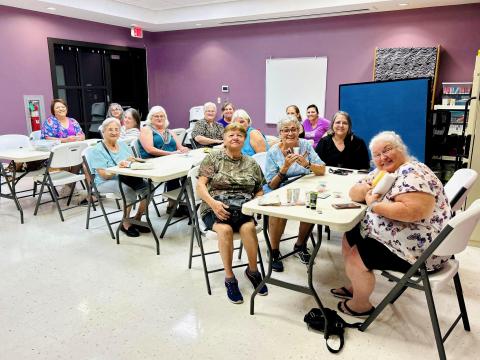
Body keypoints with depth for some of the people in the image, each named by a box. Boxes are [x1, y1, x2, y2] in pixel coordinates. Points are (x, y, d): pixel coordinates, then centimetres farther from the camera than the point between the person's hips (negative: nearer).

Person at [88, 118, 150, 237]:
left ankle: (137, 219, -2)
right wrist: (118, 167, -31)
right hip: (106, 183, -5)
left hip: (127, 179, 6)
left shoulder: (123, 145, 15)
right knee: (130, 190, -35)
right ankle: (125, 224, -13)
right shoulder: (98, 150, -5)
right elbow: (104, 175, -14)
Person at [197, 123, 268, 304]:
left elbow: (259, 191, 20)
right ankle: (229, 278, -16)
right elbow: (200, 185, -2)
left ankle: (252, 270, -7)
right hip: (216, 208, -2)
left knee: (248, 227, -31)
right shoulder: (213, 158, 6)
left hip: (243, 208, 2)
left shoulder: (251, 163, 16)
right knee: (225, 229, -34)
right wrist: (213, 203, -20)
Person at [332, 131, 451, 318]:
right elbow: (354, 192, 10)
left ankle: (361, 305, 13)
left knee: (355, 258, -13)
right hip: (393, 235, 10)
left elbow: (414, 211, -36)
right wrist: (367, 191, -14)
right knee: (349, 237, 13)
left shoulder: (412, 173, -22)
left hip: (420, 248, -10)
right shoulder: (383, 172, 7)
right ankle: (357, 286, 29)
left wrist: (374, 205, -23)